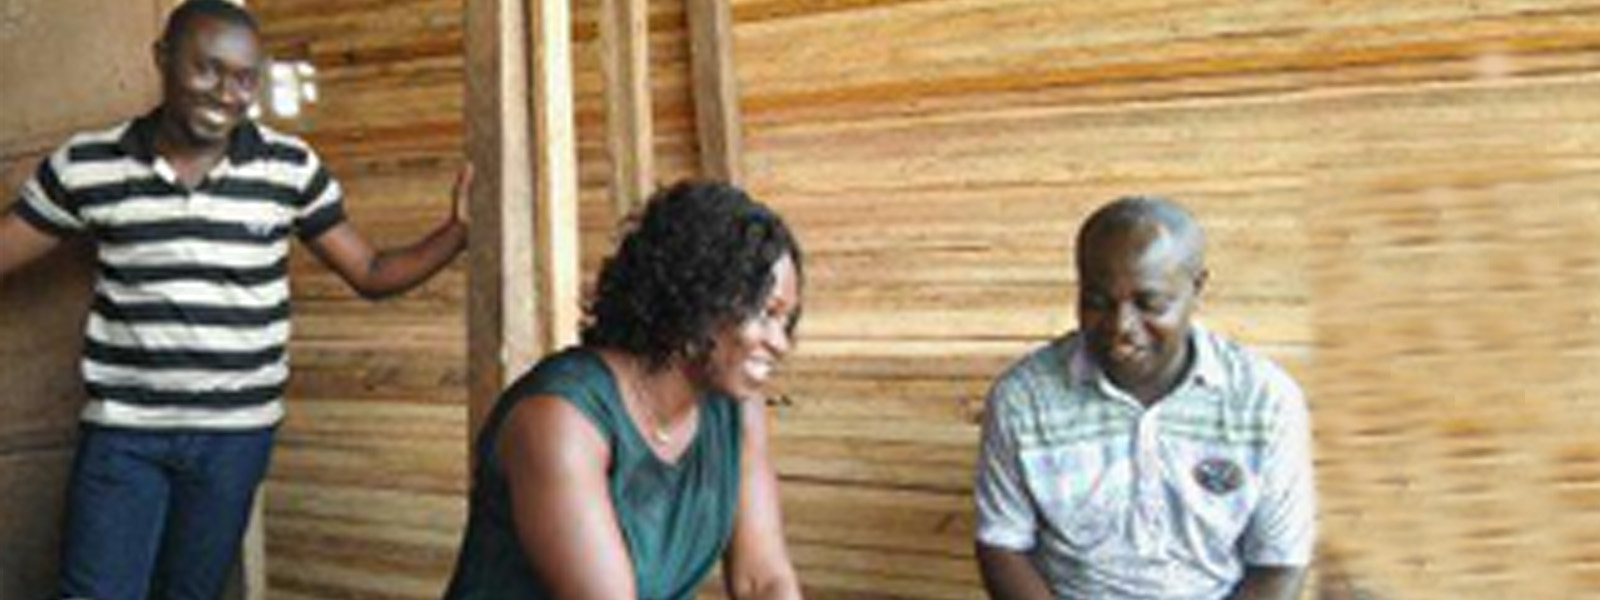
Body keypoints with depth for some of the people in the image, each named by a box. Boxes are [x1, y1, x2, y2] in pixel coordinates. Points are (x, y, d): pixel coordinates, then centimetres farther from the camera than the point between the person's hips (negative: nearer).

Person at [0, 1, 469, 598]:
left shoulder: (290, 166, -3)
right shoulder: (85, 165, -4)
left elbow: (370, 272, 1)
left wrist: (457, 231, -15)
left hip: (235, 433, 1)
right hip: (122, 429, -1)